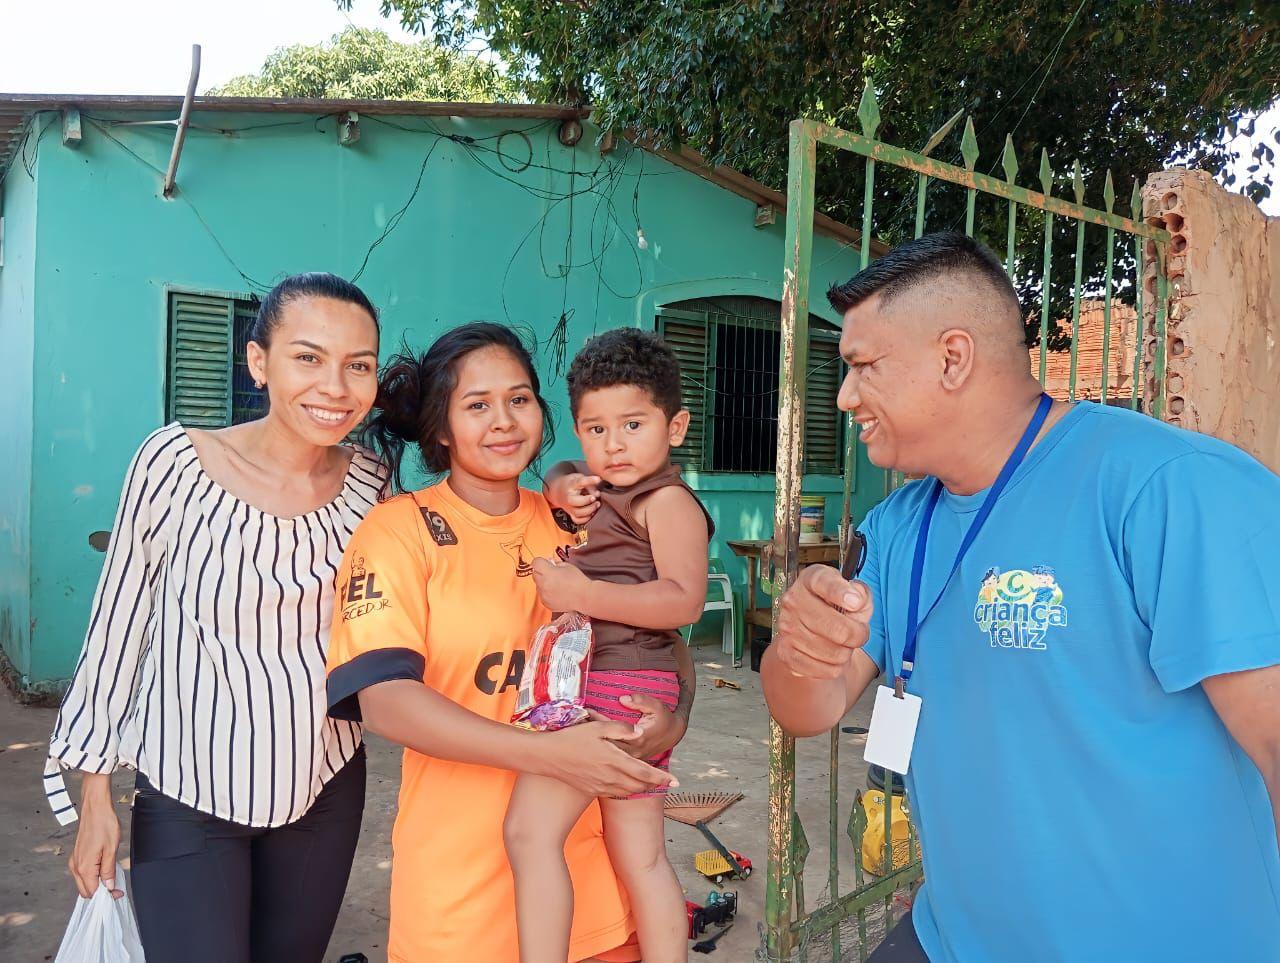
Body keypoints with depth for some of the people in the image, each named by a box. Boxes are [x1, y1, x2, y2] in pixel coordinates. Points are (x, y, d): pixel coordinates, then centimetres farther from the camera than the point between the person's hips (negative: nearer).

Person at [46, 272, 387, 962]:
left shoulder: (369, 481, -7)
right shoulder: (173, 462, -16)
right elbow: (118, 626, -7)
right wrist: (96, 797, -2)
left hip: (325, 790, 3)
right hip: (186, 799, -3)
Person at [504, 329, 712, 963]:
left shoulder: (667, 500, -9)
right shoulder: (601, 494, 17)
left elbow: (684, 600, -20)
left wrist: (584, 594, -24)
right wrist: (562, 488, 12)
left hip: (617, 687, -10)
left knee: (531, 829, -14)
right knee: (640, 855, 13)